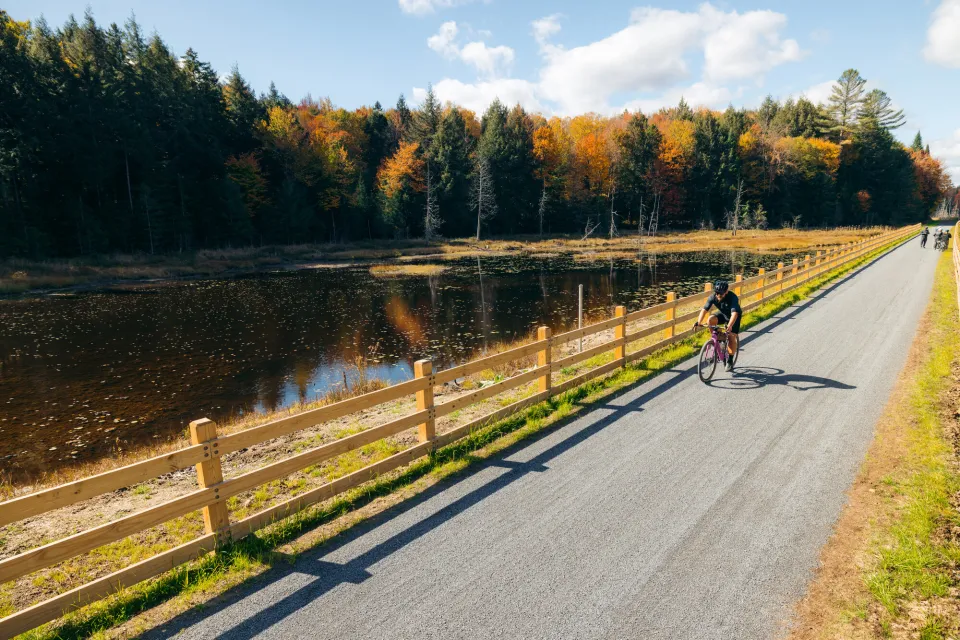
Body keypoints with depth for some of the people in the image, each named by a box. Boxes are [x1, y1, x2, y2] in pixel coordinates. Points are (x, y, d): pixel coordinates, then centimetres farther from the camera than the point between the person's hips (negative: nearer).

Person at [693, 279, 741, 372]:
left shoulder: (732, 297, -36)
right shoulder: (713, 296, -25)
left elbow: (734, 313, -46)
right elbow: (704, 309, -30)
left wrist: (729, 326, -62)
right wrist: (698, 322, -45)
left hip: (733, 316, -3)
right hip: (722, 313, 3)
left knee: (731, 337, -13)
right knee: (711, 319, -29)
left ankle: (730, 361, 4)